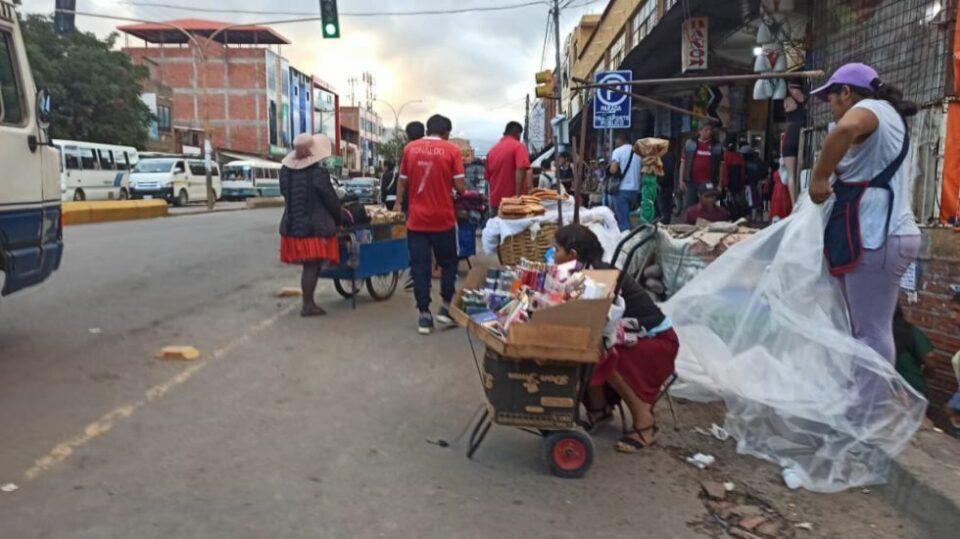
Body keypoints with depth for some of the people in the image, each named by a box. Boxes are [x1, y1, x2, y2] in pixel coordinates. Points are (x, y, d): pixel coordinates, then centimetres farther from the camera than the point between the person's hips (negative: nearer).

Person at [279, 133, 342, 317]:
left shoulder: (285, 172, 2)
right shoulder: (318, 174, -15)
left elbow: (286, 195, 12)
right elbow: (331, 200, -8)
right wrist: (338, 219, 8)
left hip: (292, 227, 6)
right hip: (315, 228, -6)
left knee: (310, 267, 15)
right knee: (312, 267, 1)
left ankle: (309, 302, 20)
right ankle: (307, 306, 5)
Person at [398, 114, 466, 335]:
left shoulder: (410, 148, 3)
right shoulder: (451, 150, -4)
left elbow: (403, 183, 7)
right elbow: (460, 186, -7)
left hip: (417, 219, 2)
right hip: (443, 219, -1)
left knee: (419, 267, 6)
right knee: (448, 263, 17)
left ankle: (424, 316, 8)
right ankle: (445, 308, 16)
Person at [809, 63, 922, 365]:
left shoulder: (869, 107, -4)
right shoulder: (888, 118, 27)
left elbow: (846, 129, -29)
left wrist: (819, 177, -19)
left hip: (876, 237, -10)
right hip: (890, 234, 10)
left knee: (870, 331, -10)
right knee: (873, 328, 9)